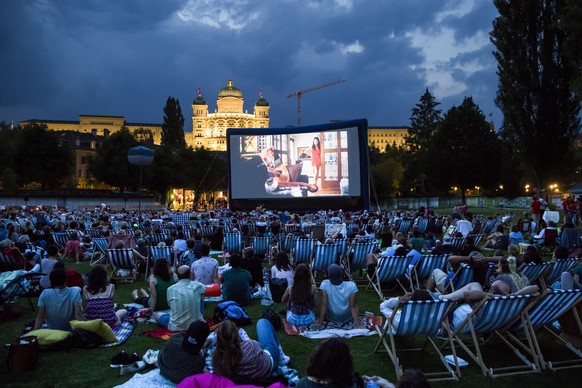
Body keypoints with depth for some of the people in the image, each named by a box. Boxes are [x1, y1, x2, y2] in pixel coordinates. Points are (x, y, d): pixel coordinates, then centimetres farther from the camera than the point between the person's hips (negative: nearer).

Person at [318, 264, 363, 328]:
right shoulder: (351, 285, -27)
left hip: (331, 318, 0)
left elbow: (324, 305, -24)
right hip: (347, 318, 0)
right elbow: (353, 306, -24)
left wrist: (319, 322, -16)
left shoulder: (325, 285, -28)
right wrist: (358, 324, -19)